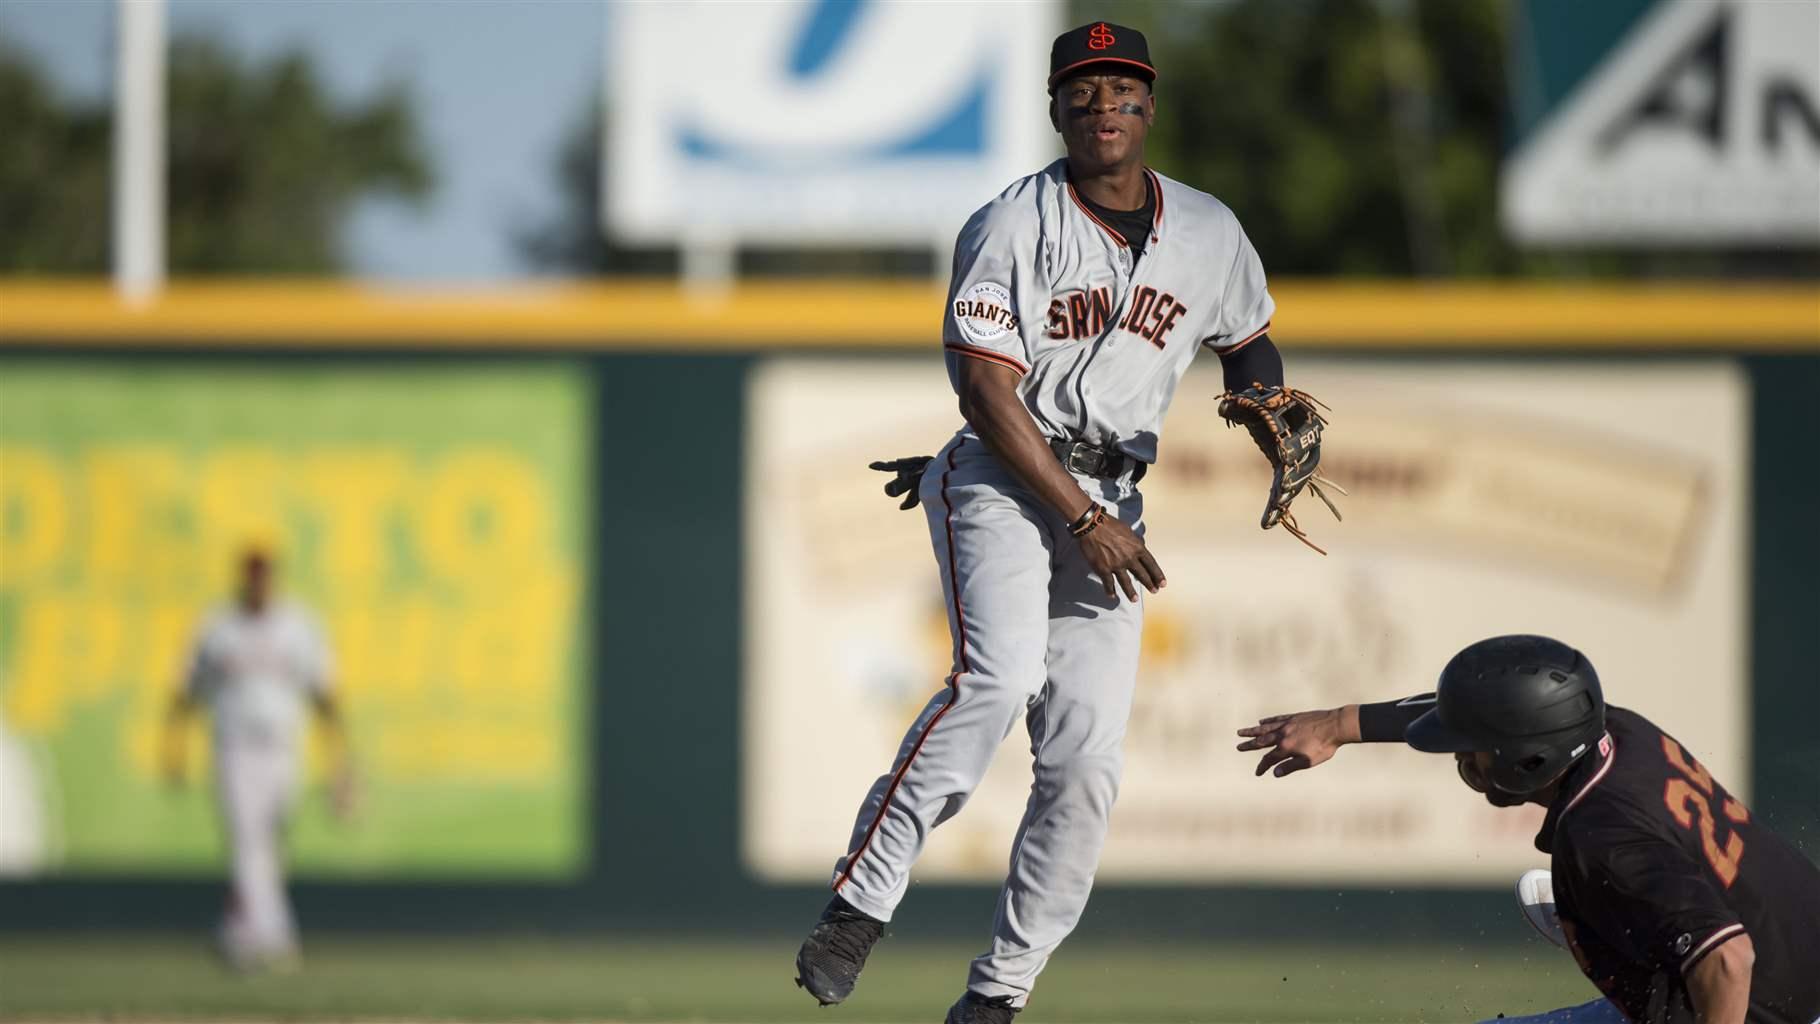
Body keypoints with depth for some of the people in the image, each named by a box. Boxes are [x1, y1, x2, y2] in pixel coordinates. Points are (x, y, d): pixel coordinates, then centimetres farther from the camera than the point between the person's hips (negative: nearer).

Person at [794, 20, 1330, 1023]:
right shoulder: (1011, 226, -8)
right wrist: (1083, 519, -17)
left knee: (1086, 760, -7)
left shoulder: (1210, 235, 7)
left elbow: (1248, 345, 25)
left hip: (1109, 505, 5)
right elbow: (990, 396, -12)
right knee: (1000, 674, -31)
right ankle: (859, 902, -28)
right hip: (1002, 483, -5)